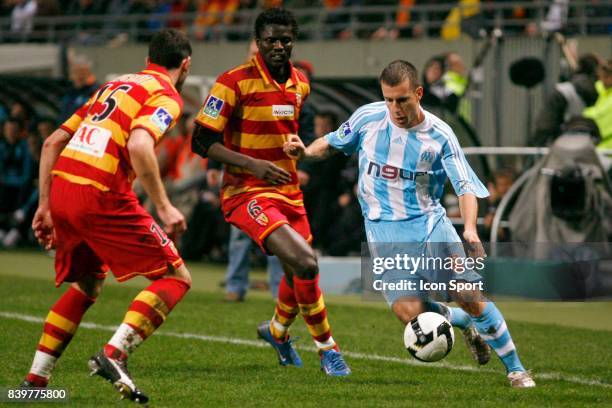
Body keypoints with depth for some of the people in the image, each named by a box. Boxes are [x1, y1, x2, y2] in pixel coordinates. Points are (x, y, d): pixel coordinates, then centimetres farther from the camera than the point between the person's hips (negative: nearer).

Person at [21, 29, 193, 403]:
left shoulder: (113, 86, 25)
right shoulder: (166, 96, 2)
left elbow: (52, 143, 22)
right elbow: (139, 146, -18)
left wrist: (45, 205, 24)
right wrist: (164, 207, -16)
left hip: (61, 188, 8)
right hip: (101, 196, -8)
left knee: (86, 287, 26)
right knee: (176, 278, 2)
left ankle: (35, 381, 20)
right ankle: (114, 355, -14)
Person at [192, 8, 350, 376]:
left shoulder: (300, 84, 6)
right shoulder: (235, 82, -15)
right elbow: (202, 141, -16)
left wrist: (297, 149, 10)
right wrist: (252, 165, -26)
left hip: (289, 191, 7)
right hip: (248, 194, -7)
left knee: (299, 275, 18)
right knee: (305, 264, -24)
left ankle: (277, 331, 50)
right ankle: (328, 349, -7)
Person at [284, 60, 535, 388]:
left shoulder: (439, 136, -9)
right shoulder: (368, 118, -3)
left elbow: (465, 187, -12)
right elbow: (332, 144, 14)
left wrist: (470, 229, -30)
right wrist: (305, 152, -9)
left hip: (429, 223, -1)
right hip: (384, 231, 1)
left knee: (469, 297, -13)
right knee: (409, 312, -16)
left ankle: (515, 369, 4)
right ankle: (466, 323, 16)